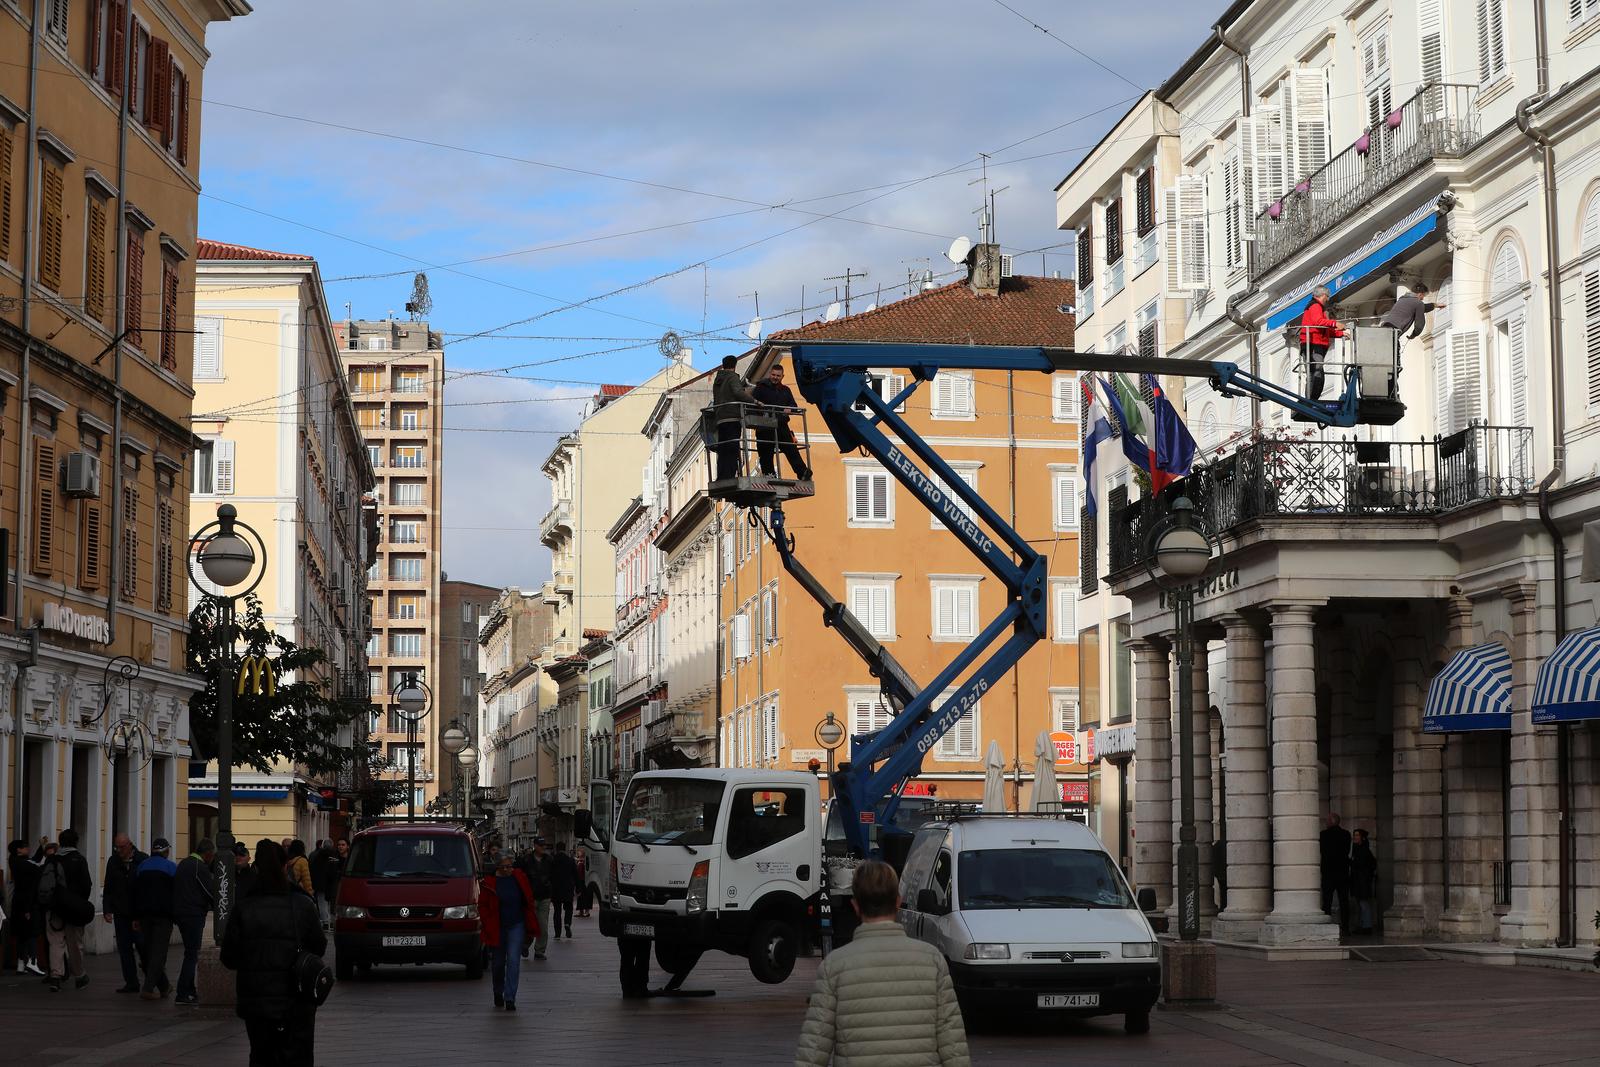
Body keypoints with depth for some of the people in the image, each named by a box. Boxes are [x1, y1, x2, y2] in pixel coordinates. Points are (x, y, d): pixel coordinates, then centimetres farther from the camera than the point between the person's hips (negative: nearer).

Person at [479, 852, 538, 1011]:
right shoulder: (489, 882, -5)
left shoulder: (519, 878, 0)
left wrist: (530, 925, 4)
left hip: (517, 926, 0)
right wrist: (487, 925, -9)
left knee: (513, 961, -11)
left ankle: (510, 998, -11)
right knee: (498, 963, 11)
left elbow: (528, 901, 7)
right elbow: (482, 906, 0)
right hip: (497, 928, 0)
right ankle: (498, 993, 35)